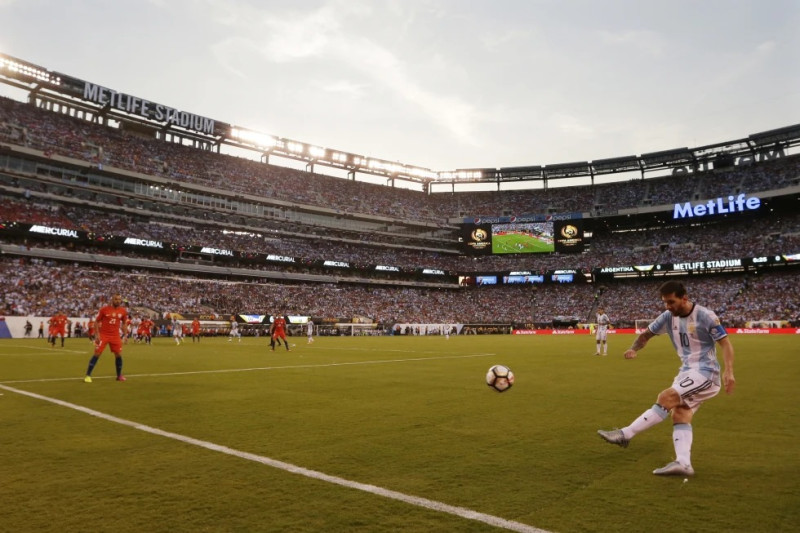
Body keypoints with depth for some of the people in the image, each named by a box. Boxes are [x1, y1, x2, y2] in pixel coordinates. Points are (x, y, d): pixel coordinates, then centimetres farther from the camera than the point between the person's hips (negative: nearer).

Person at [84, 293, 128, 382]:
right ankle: (88, 375, 4)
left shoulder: (123, 311, 1)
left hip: (115, 336, 3)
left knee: (118, 355, 1)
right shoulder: (104, 309, -7)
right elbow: (96, 321, 0)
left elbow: (123, 323, 14)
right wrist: (97, 334, -9)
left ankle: (119, 375, 17)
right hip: (103, 335, -3)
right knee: (97, 354, -5)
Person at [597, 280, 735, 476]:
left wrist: (729, 372, -27)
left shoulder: (705, 316, -15)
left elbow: (725, 343, -13)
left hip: (705, 372, -7)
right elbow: (647, 333, 12)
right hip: (687, 371, 7)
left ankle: (625, 434, -20)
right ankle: (683, 463, -6)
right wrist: (634, 348, -8)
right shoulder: (668, 316, 2)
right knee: (680, 415, -4)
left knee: (666, 397, -20)